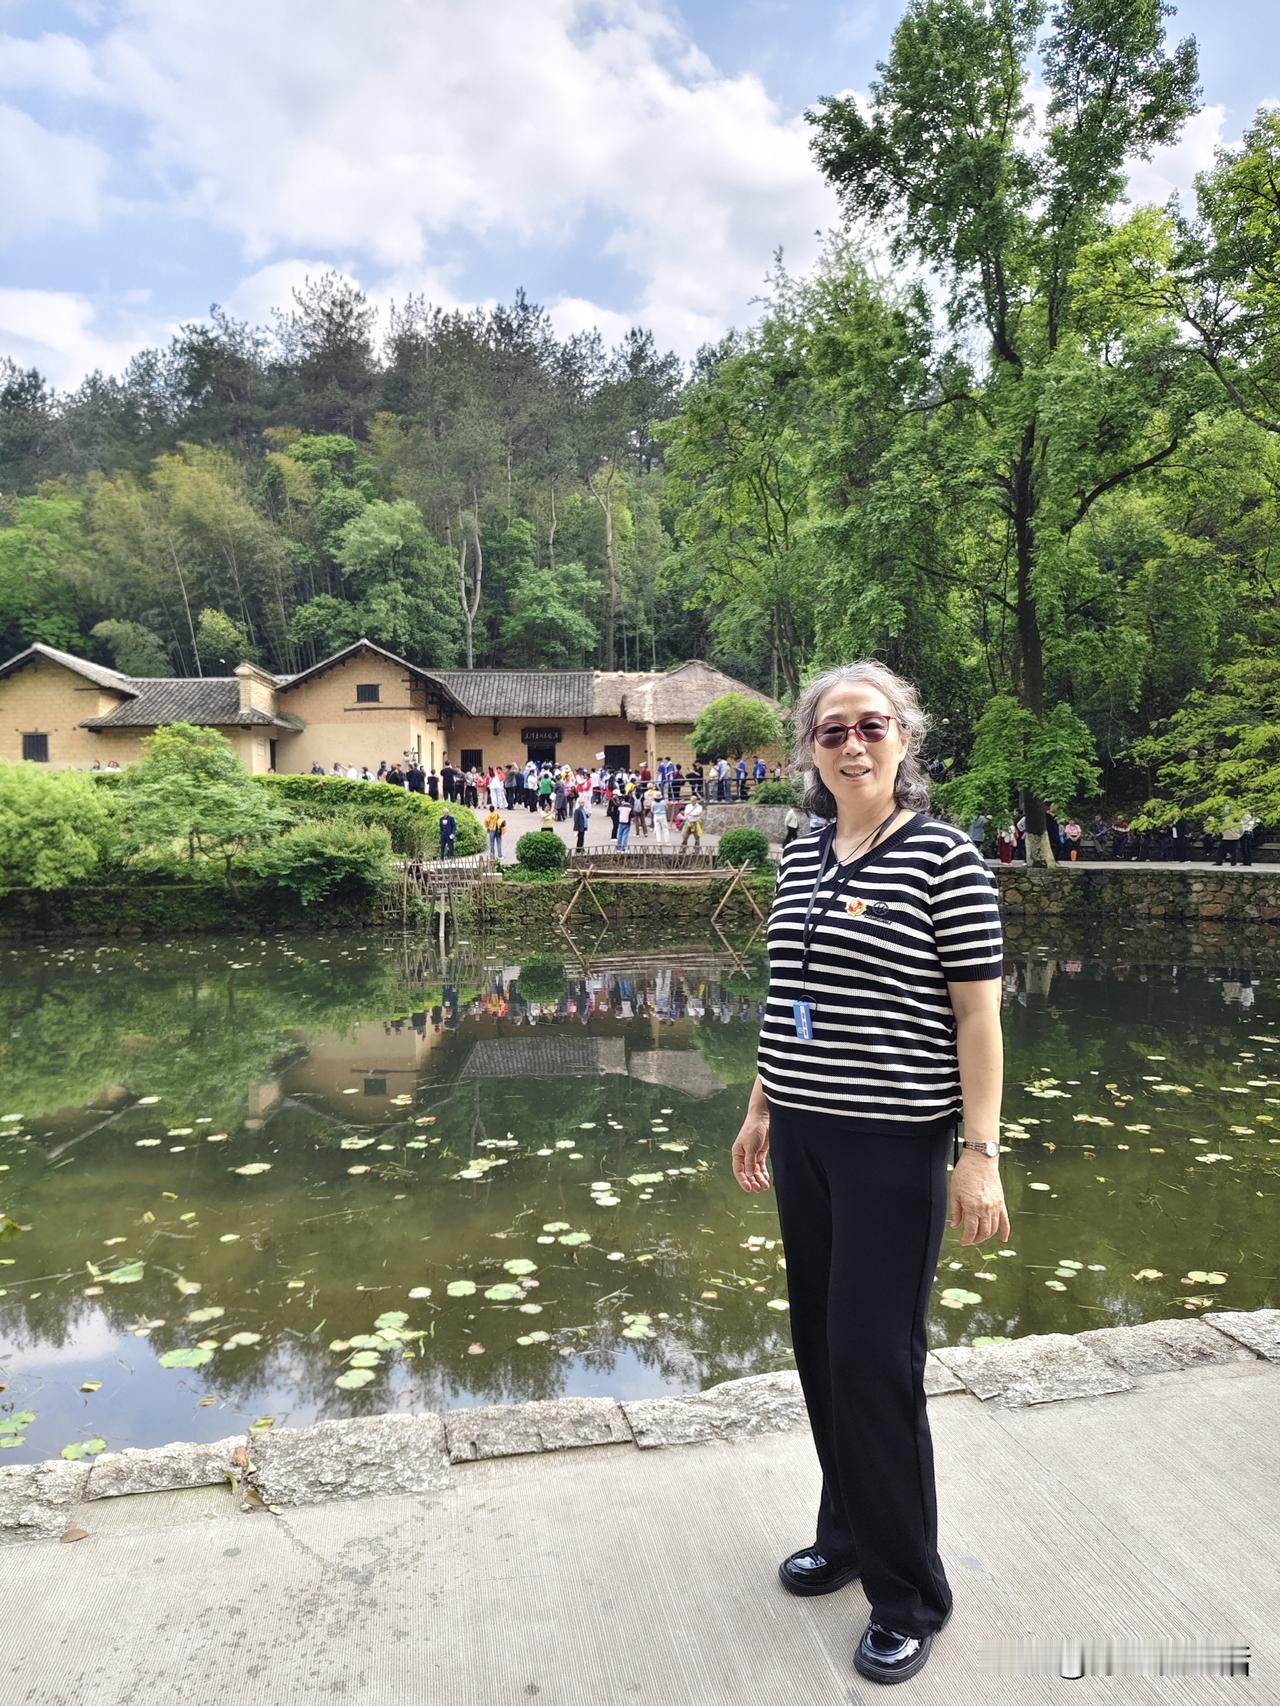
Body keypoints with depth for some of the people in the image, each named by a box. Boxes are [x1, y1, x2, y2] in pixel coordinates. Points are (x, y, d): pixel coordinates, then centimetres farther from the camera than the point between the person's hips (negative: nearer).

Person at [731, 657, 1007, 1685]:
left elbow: (978, 1015, -11)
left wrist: (981, 1153, -14)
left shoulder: (945, 858, -11)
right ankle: (850, 1533, 38)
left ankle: (911, 1594, 22)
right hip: (804, 1137, 6)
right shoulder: (800, 861, 7)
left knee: (875, 1361, 0)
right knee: (821, 1348, 16)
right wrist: (760, 1112, 16)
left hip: (894, 1146, -6)